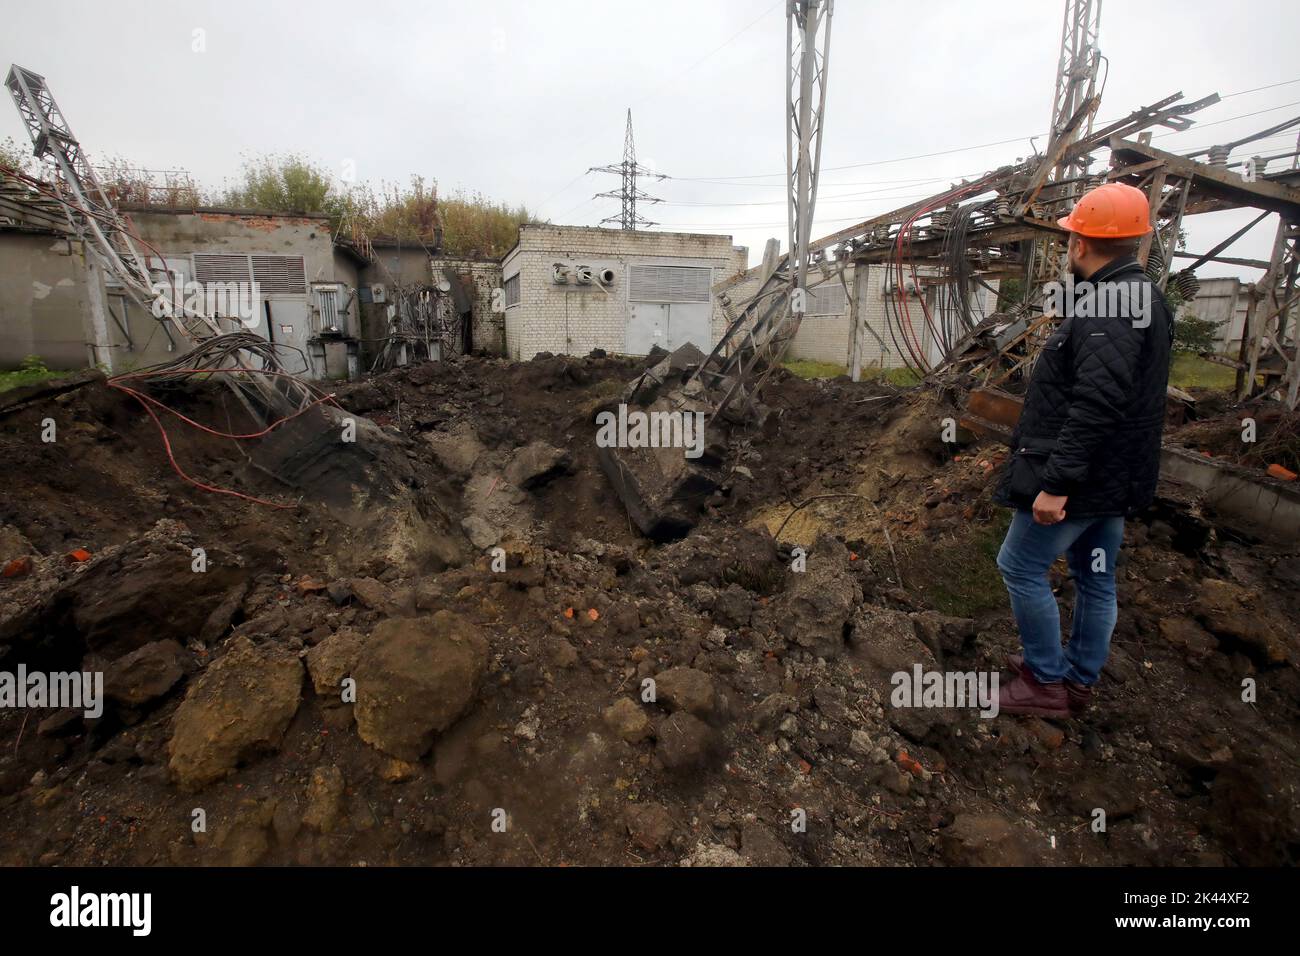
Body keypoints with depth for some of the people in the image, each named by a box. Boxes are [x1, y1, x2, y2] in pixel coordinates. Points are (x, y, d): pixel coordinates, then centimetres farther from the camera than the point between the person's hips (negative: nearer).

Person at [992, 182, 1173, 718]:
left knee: (1021, 567, 1)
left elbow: (1097, 405, -30)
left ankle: (1047, 683, 13)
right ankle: (1078, 681, 31)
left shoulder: (1107, 305, -20)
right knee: (1095, 578, 16)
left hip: (1082, 477, -10)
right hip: (1114, 476, 10)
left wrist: (1056, 482, -29)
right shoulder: (1140, 296, 14)